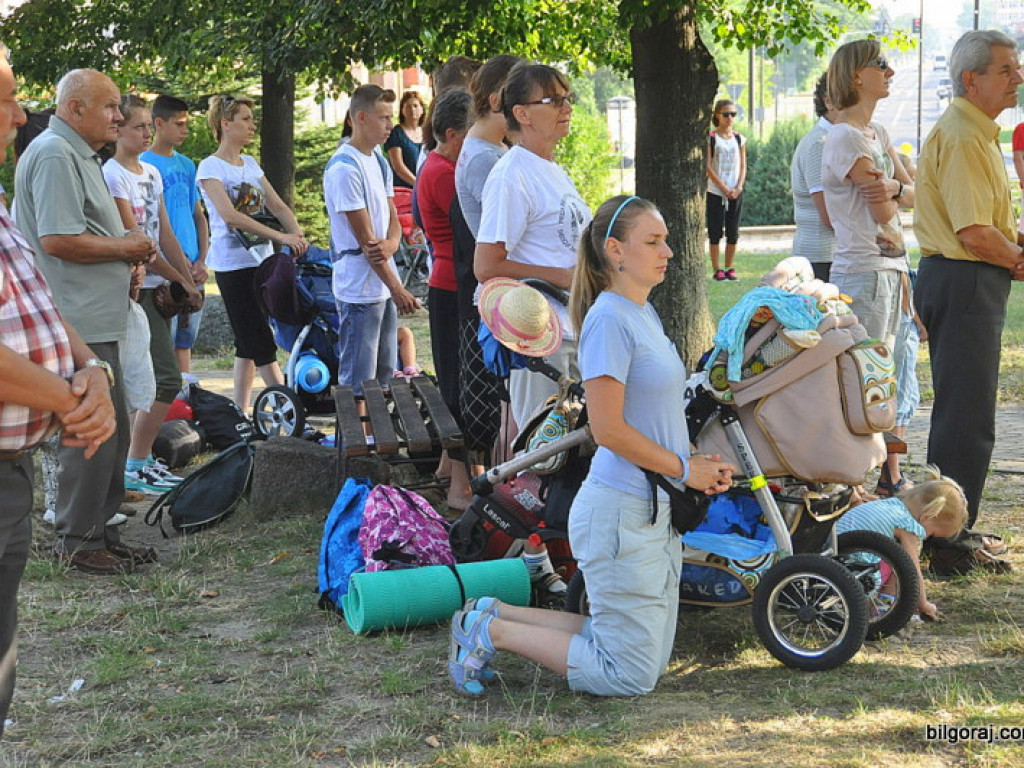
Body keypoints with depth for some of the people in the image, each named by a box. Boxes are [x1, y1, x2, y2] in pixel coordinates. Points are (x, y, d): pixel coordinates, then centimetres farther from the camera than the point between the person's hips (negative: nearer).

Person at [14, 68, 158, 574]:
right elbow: (57, 240, -23)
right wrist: (124, 248, -11)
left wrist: (128, 252, 11)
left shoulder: (80, 155, 21)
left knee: (111, 432, 15)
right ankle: (77, 543, 3)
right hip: (79, 324, -11)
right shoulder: (54, 156, -14)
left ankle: (98, 530, 24)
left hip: (97, 320, 11)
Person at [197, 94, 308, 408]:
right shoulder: (211, 167, -7)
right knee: (262, 344, -7)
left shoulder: (251, 164, 16)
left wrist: (297, 234, -9)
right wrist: (280, 237, -24)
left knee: (248, 343, 9)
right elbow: (230, 216, -18)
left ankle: (240, 412, 14)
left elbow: (277, 206, 12)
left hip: (262, 261, 8)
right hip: (233, 262, -8)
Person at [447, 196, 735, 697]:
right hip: (621, 512, -10)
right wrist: (685, 468, -12)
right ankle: (493, 632, 5)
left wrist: (701, 464, 5)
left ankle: (495, 615, 19)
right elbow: (609, 429, -21)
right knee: (631, 674, -3)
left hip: (654, 512, 10)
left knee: (651, 655, 17)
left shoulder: (645, 314, 13)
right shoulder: (610, 318, -17)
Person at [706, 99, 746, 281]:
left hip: (736, 193, 3)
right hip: (715, 192, -3)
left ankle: (729, 268, 13)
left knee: (733, 233, 4)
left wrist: (738, 188, -6)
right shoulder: (710, 138, -2)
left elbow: (743, 166, 9)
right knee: (715, 232, -3)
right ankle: (717, 269, 2)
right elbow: (708, 167, -6)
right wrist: (724, 188, -12)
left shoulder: (739, 139, 9)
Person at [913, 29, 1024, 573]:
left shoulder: (978, 132, 18)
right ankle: (950, 536, 0)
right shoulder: (960, 137, -17)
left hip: (969, 280, 11)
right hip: (964, 283, -11)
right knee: (967, 415, -6)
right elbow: (975, 233, -23)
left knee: (961, 408, 16)